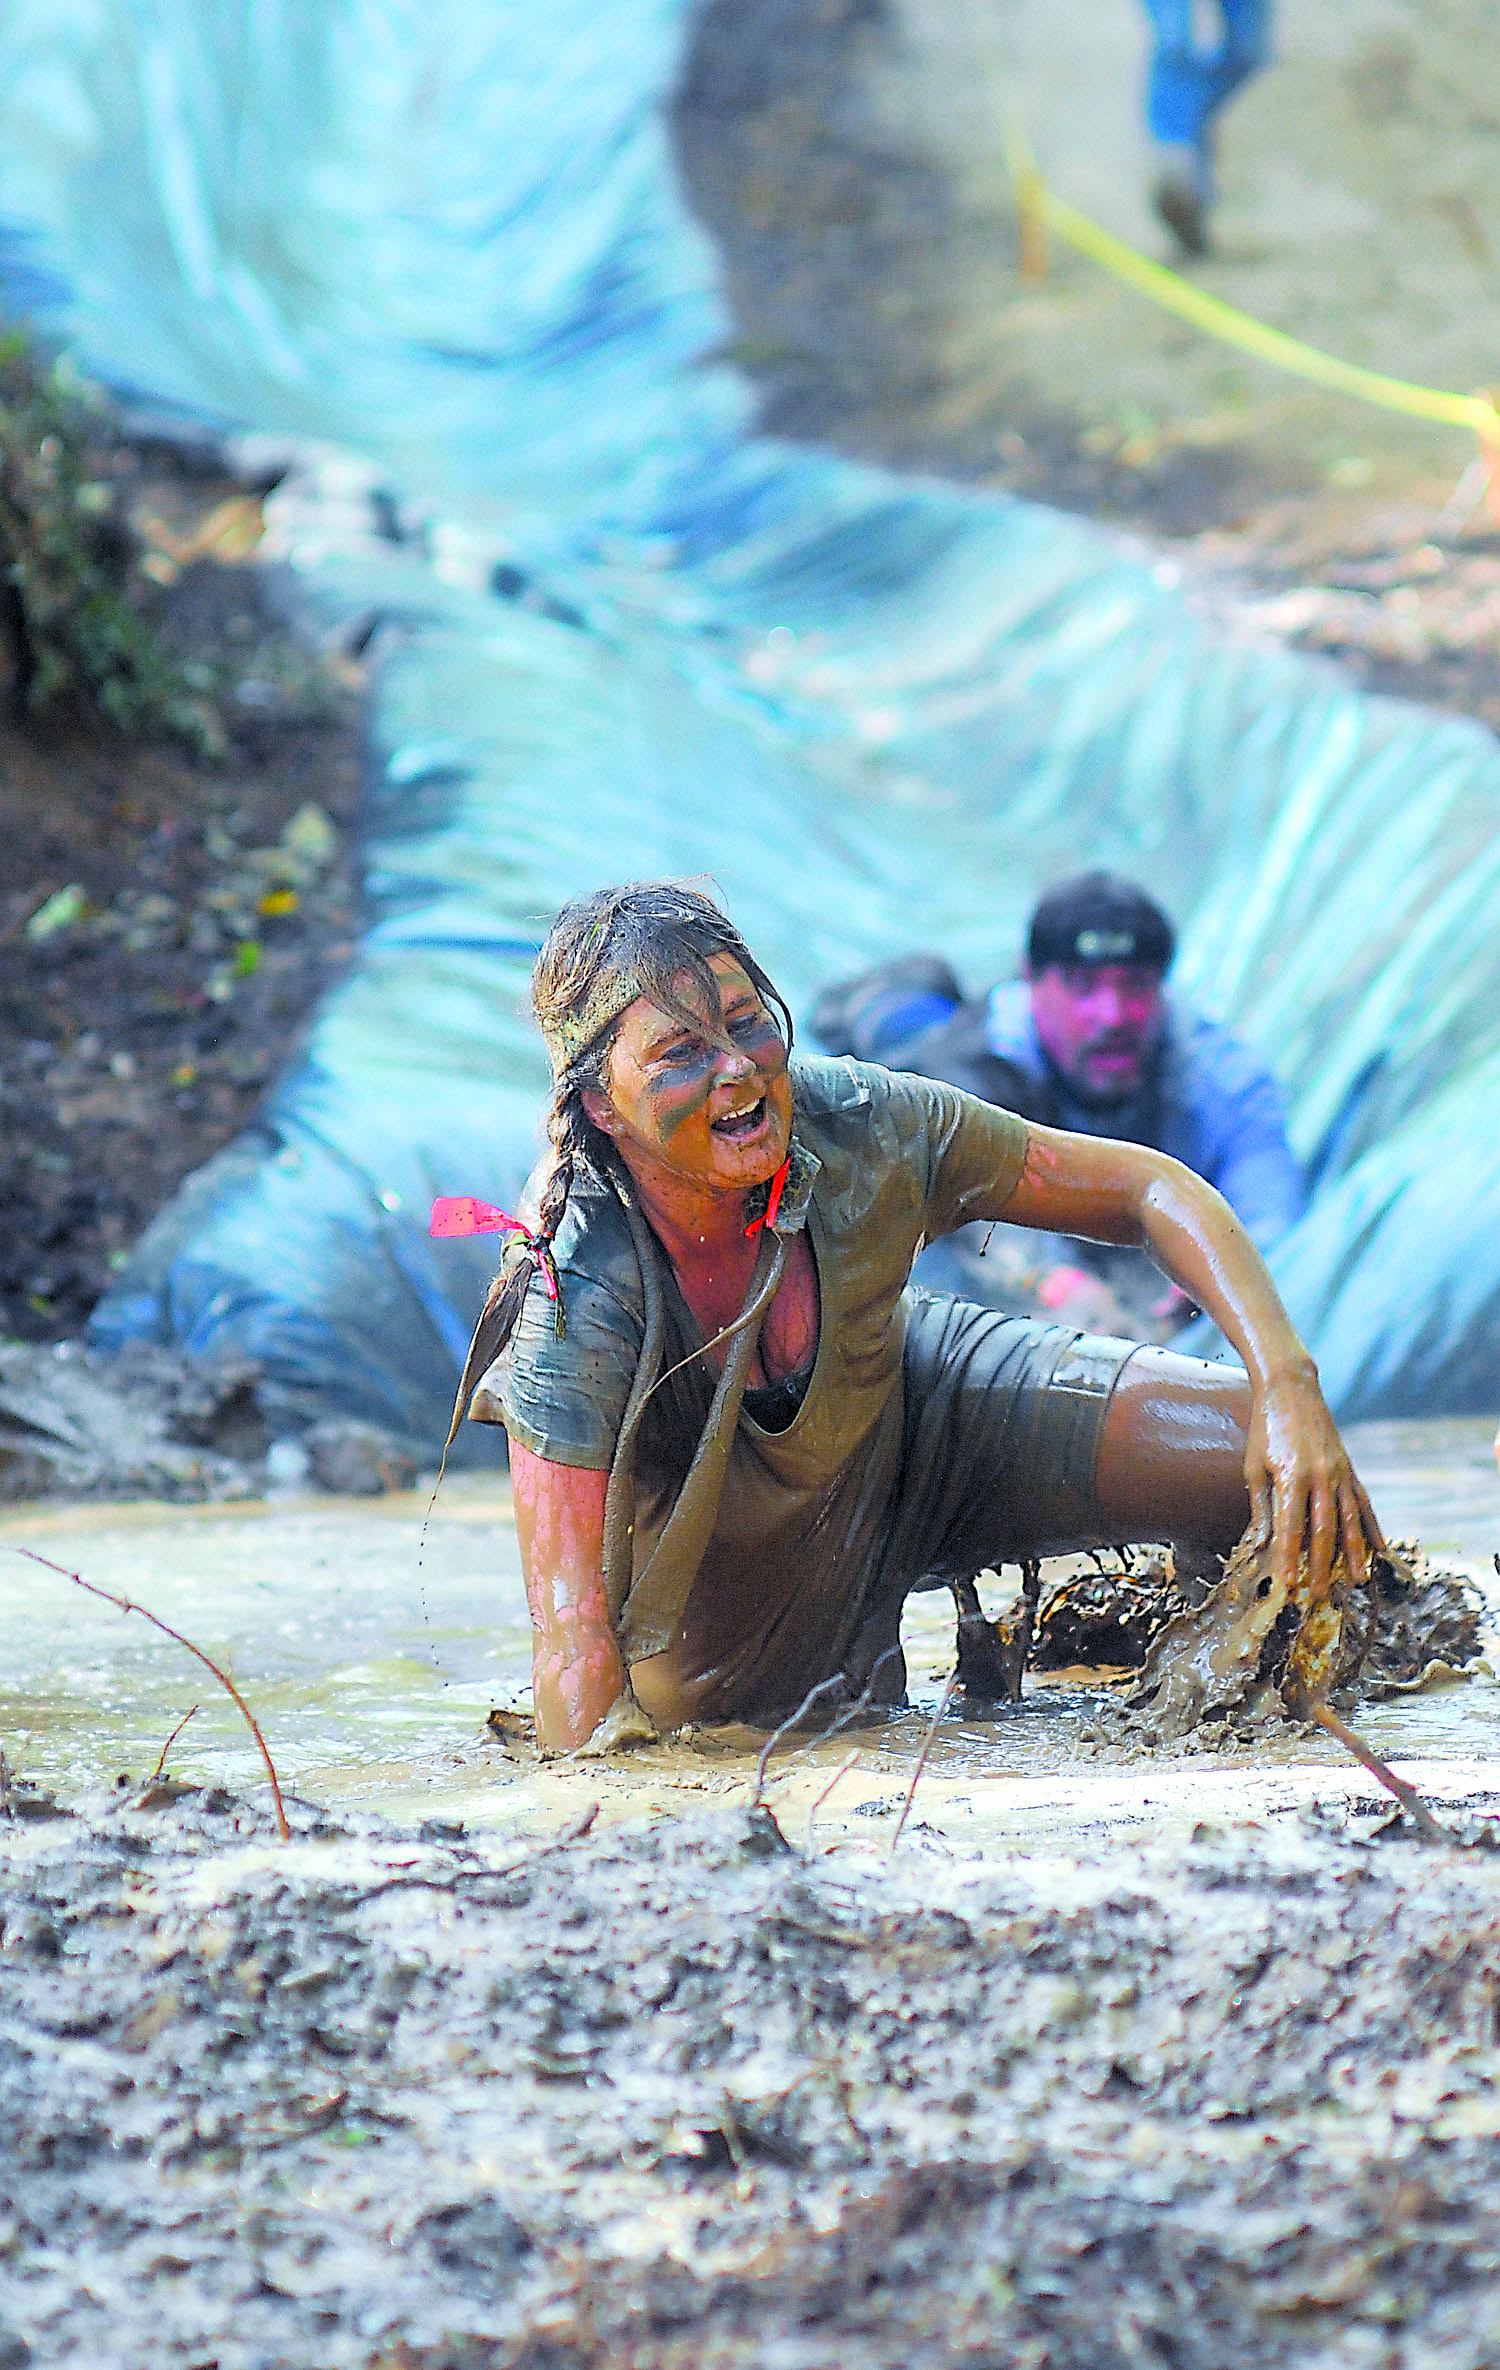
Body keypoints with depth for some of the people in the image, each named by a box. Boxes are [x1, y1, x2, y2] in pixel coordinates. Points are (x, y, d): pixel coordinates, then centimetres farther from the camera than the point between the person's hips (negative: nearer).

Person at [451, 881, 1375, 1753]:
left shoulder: (857, 1128, -28)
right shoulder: (578, 1303, -37)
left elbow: (1150, 1188, -18)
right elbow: (573, 1652, -37)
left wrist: (1287, 1383, -31)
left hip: (900, 1428, 2)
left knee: (1273, 1467, -12)